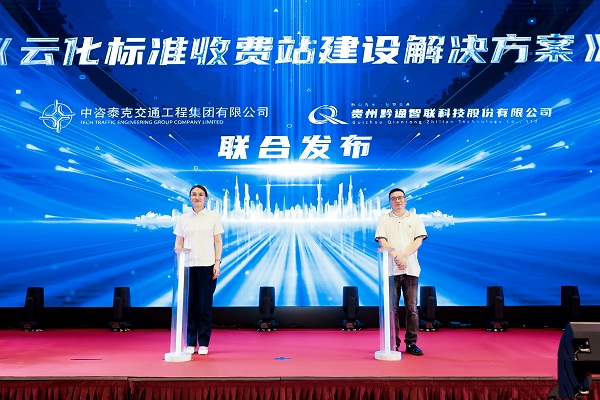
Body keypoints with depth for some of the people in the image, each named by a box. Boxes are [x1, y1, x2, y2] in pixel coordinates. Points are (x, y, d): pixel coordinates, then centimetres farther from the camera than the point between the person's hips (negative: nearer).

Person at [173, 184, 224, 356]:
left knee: (205, 305, 1)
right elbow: (179, 242, 9)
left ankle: (203, 343, 11)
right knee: (190, 304, 3)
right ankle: (190, 343, 13)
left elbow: (218, 242, 4)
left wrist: (217, 263, -5)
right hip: (188, 265, 2)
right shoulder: (183, 218, 9)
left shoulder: (213, 217, 5)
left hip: (207, 265, -1)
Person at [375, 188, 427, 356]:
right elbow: (382, 241, -1)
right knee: (392, 308, 1)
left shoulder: (415, 219, 11)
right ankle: (393, 344, 7)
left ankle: (411, 343, 10)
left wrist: (403, 256, -12)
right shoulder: (383, 219, 10)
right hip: (390, 269, -1)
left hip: (411, 269, 1)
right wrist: (396, 256, -16)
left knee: (411, 307, 2)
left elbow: (418, 240, 0)